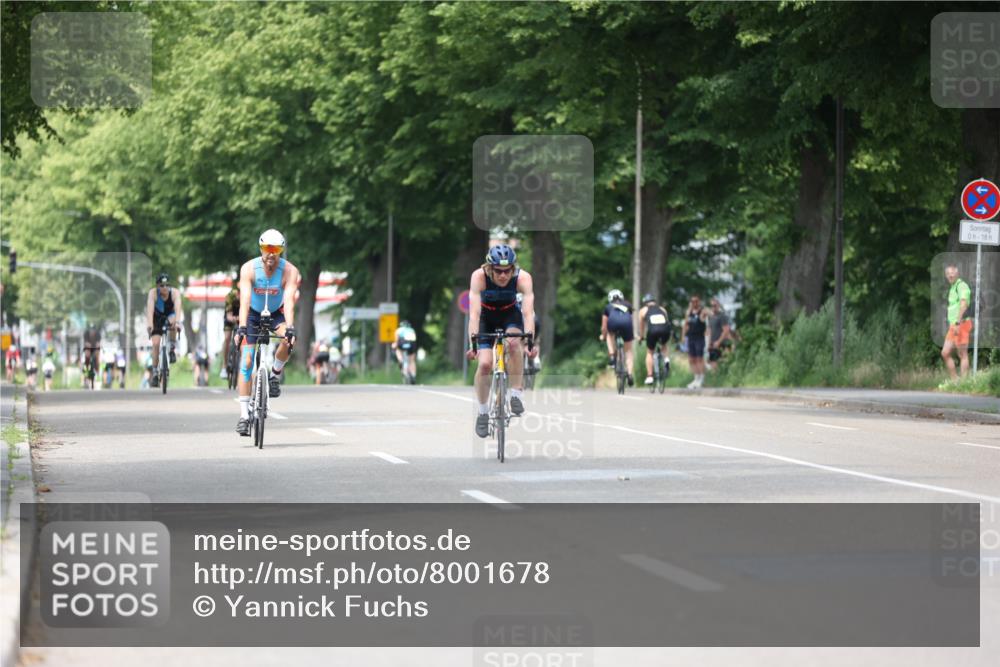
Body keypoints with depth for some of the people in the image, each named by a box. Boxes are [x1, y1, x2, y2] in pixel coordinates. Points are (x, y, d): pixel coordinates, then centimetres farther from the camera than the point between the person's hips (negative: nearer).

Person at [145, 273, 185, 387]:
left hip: (171, 316, 0)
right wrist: (149, 324, -52)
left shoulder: (175, 292, -25)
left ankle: (172, 349, -16)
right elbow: (150, 308, -37)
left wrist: (177, 321, -57)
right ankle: (155, 373, -4)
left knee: (173, 321, -36)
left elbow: (178, 307, -40)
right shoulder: (153, 293, -25)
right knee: (156, 343, -16)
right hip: (157, 318, 0)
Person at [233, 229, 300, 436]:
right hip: (253, 315, 0)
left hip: (276, 314, 0)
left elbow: (289, 301, -33)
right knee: (246, 361, -12)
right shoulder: (248, 269, -23)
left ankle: (275, 374, -3)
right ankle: (244, 415, -10)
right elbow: (245, 300, -32)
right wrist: (241, 328, -44)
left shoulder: (289, 271, -23)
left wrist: (289, 328, -47)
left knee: (288, 341, -32)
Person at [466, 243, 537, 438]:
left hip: (510, 314, 0)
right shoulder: (479, 276, -32)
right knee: (484, 364, -16)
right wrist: (473, 342, -49)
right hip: (486, 317, 0)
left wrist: (530, 340, -53)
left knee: (514, 343, -33)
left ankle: (517, 395, -19)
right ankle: (483, 412, 6)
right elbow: (474, 312, -38)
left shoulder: (523, 277, -31)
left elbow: (528, 312, -39)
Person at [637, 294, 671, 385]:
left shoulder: (643, 310, 26)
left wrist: (641, 337, 50)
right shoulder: (662, 309, 32)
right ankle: (667, 360, 7)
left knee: (649, 352, 20)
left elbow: (641, 326, 33)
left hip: (653, 330, -2)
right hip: (666, 330, 2)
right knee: (664, 345, 35)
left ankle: (649, 377, 13)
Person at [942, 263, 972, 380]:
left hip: (961, 325, -10)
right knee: (945, 353, 6)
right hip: (953, 325, 10)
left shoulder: (962, 285, -11)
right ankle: (954, 379, 10)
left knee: (963, 354, -7)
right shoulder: (952, 287, 20)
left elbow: (963, 305, -24)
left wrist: (958, 323, -30)